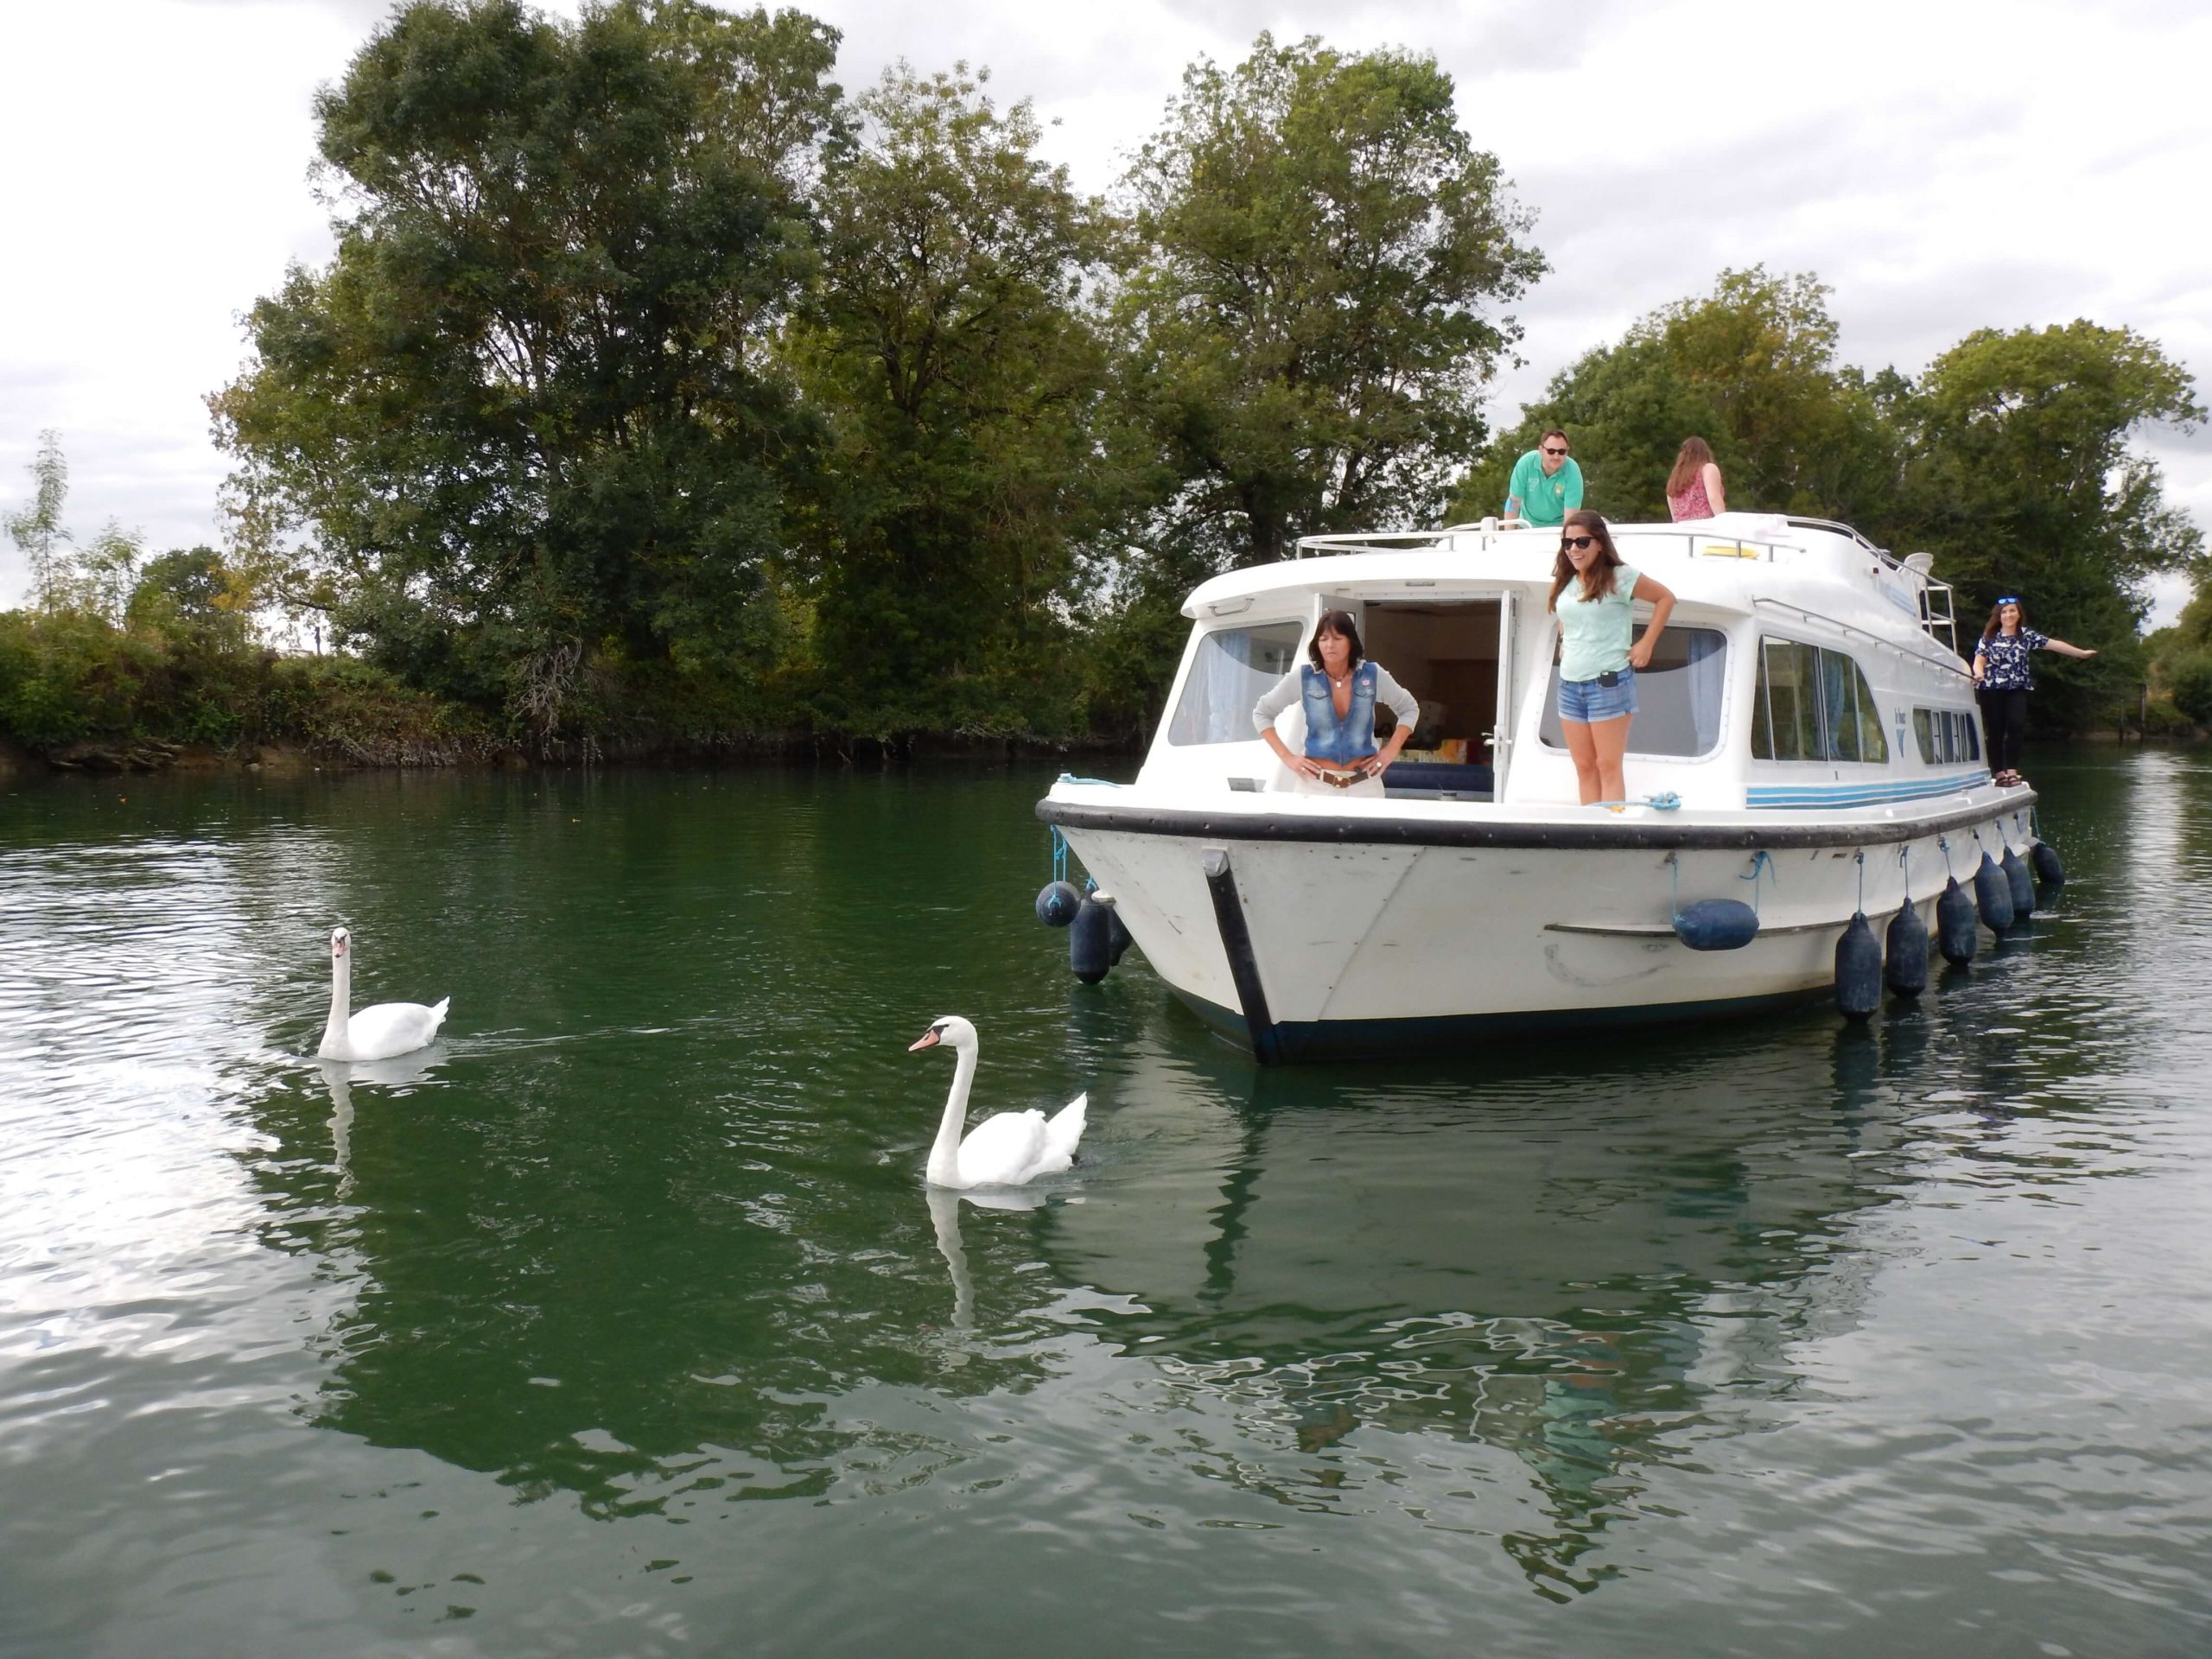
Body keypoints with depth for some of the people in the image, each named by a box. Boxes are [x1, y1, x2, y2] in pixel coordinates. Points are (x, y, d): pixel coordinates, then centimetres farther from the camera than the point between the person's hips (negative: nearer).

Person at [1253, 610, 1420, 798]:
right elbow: (1261, 713, 6)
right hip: (1316, 784, -1)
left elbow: (1409, 709, 14)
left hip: (1364, 785, 1)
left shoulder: (1373, 675, -1)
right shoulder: (1302, 677, -4)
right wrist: (1286, 757, -3)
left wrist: (1391, 751, 2)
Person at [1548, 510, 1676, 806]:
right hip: (1569, 684, 6)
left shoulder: (1619, 578, -7)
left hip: (1608, 682, -6)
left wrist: (1646, 644, -4)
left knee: (1608, 767, -6)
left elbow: (1665, 598, -1)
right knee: (1584, 768, 7)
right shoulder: (1565, 583, 11)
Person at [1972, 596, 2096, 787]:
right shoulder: (1989, 637, 2)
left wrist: (2082, 653, 8)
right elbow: (1979, 659, -4)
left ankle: (2012, 771, -14)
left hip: (2017, 689, 1)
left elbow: (2053, 644, 7)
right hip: (1991, 690, -1)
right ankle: (2000, 774, 4)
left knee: (2016, 726, -17)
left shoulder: (2026, 635, 6)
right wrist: (1979, 672, -27)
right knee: (1995, 732, -2)